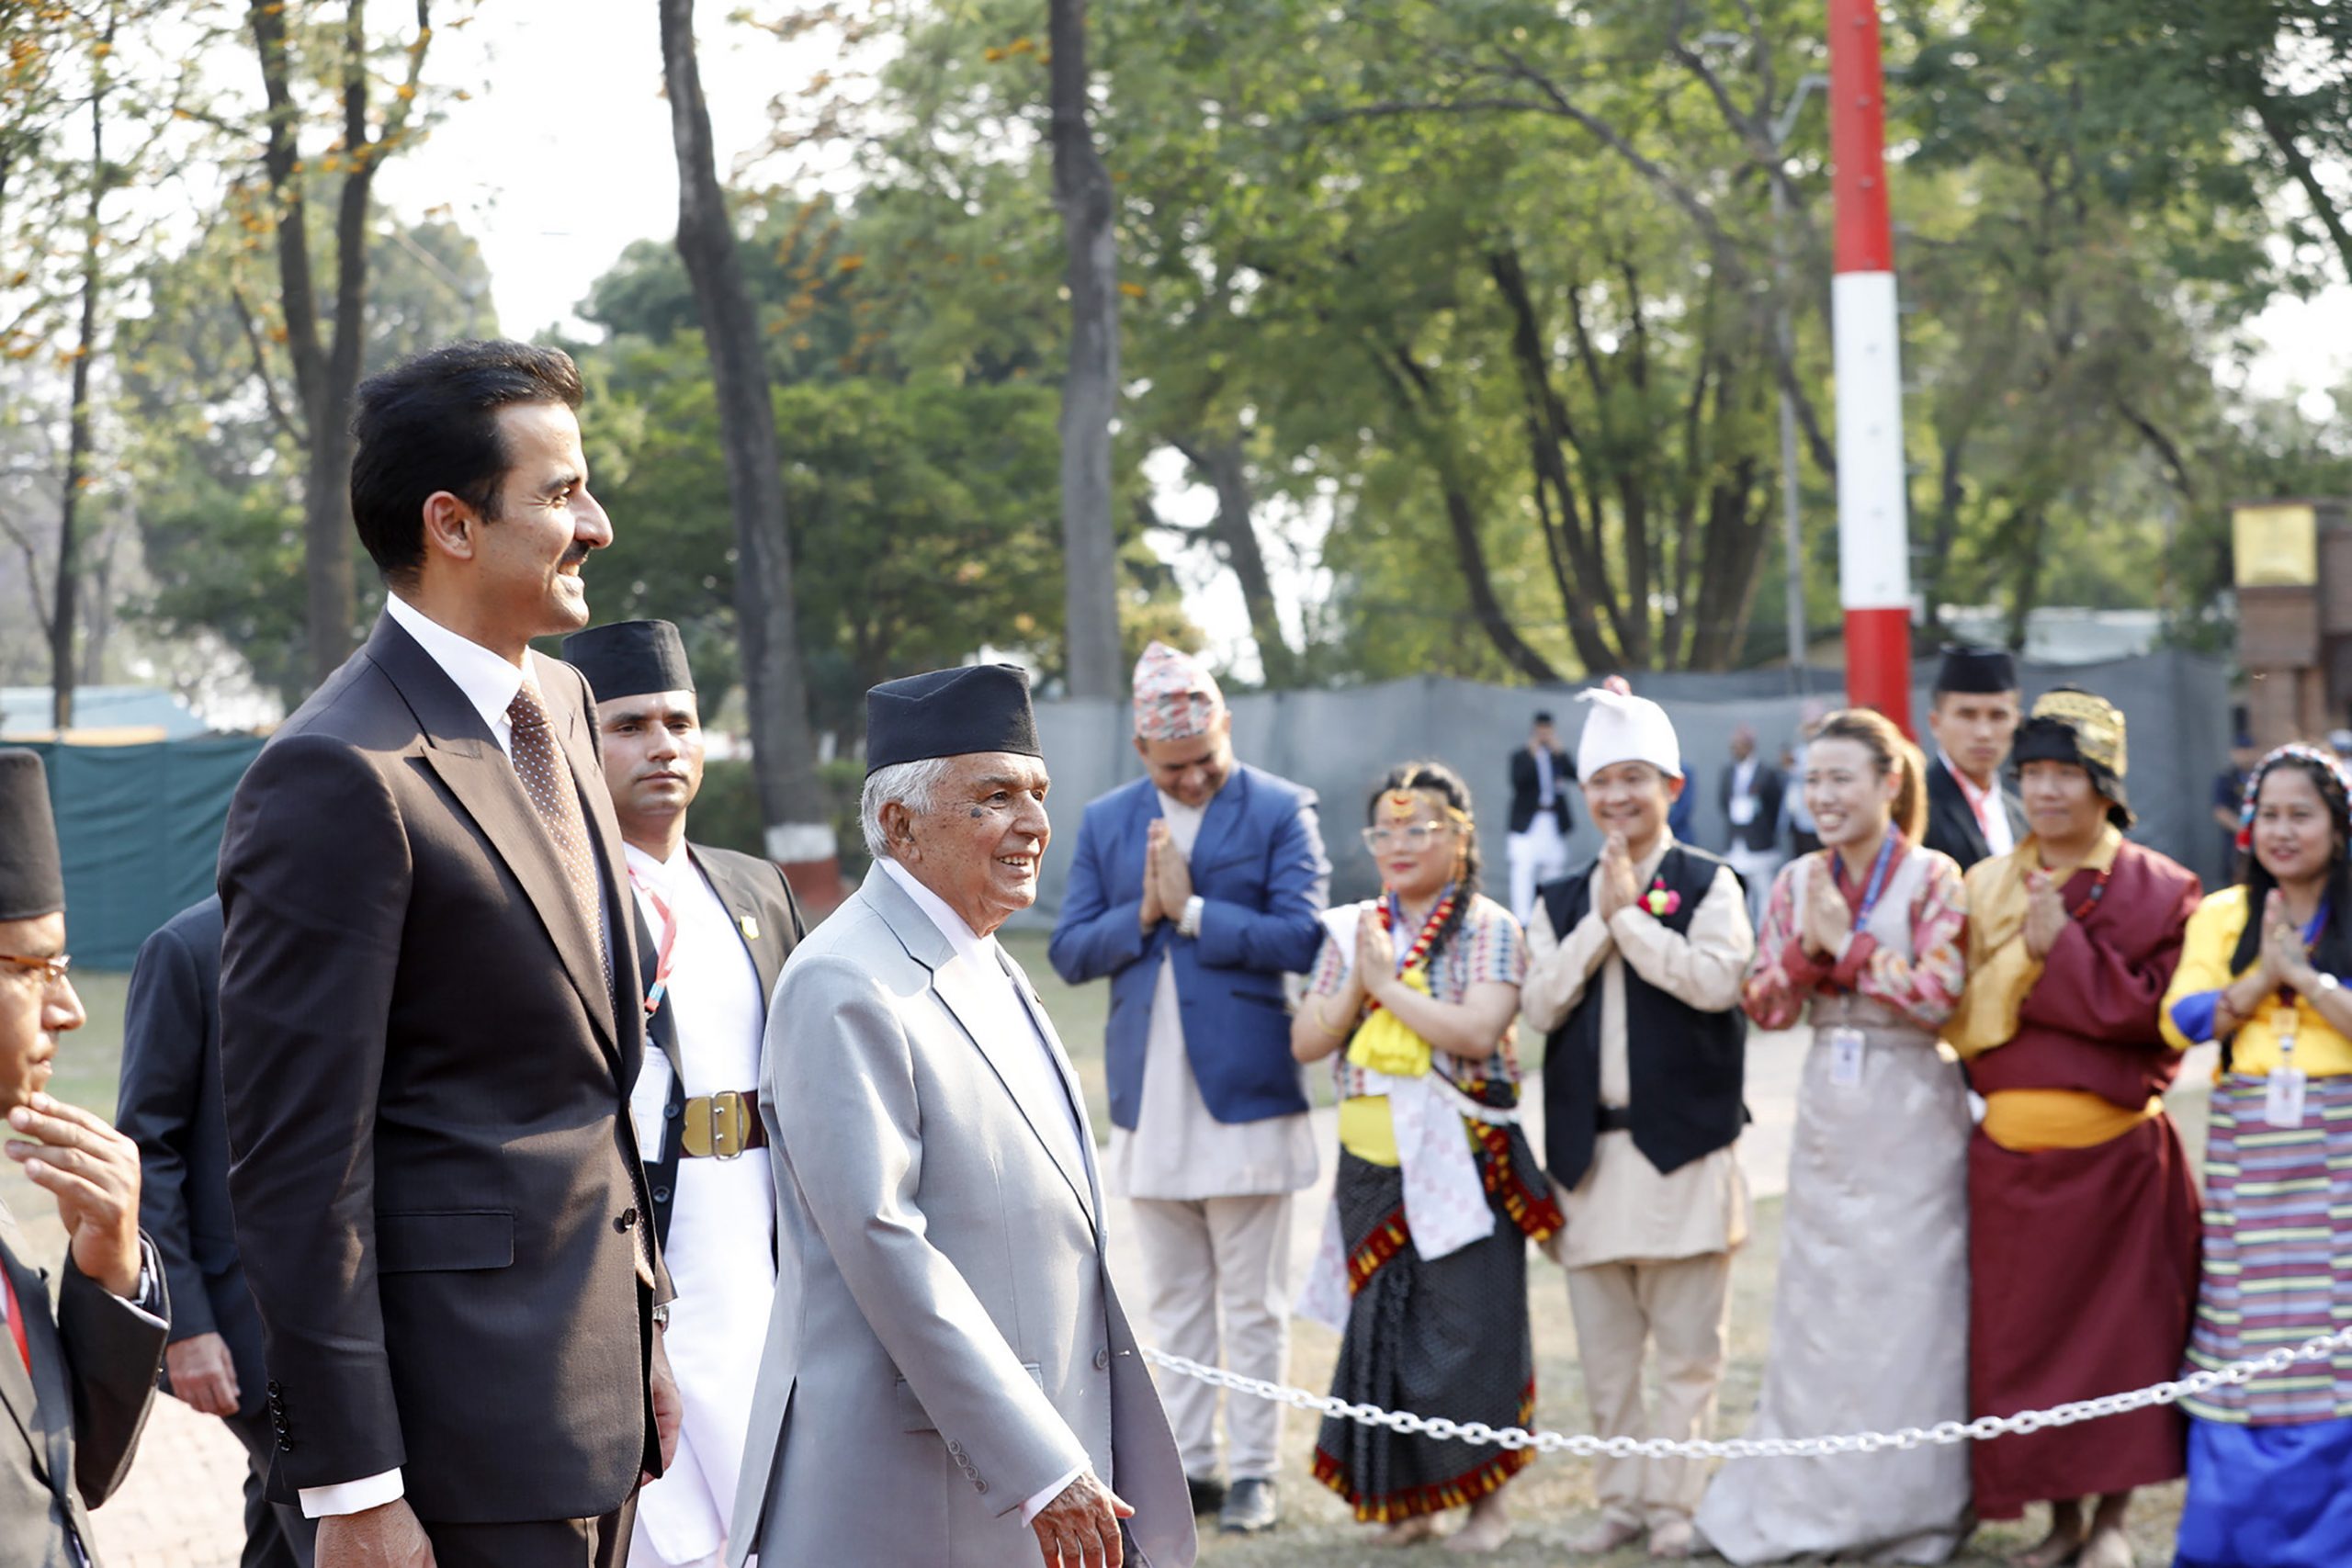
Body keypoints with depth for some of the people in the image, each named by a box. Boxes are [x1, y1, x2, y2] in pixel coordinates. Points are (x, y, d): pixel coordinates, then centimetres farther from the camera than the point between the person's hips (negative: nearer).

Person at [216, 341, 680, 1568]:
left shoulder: (557, 700, 11)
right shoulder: (338, 777, -17)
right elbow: (299, 1156, -18)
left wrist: (641, 1335, 18)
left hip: (593, 1363, 8)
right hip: (468, 1408, -8)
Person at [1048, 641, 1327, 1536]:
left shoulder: (1281, 811, -3)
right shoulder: (1105, 823, 9)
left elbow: (1301, 936, -14)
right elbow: (1070, 952, 4)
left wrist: (1191, 908, -14)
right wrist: (1143, 914, -11)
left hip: (1245, 1095, -4)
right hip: (1149, 1102, 4)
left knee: (1253, 1304, 3)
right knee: (1174, 1302, 12)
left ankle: (1254, 1470, 11)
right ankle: (1188, 1464, 19)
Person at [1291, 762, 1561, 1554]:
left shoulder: (1488, 930, -4)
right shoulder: (1352, 931, 10)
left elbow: (1478, 1031, -19)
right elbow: (1305, 1042, 7)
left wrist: (1391, 983, -13)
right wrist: (1355, 984, -8)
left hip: (1458, 1158, -5)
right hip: (1372, 1160, 5)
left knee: (1467, 1324, -3)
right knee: (1380, 1325, 7)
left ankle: (1486, 1497, 10)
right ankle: (1405, 1495, 19)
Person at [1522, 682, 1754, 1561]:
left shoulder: (1709, 886, 1)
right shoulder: (1560, 903, 12)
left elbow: (1718, 980, -16)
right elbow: (1540, 1005, -1)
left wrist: (1631, 914, -11)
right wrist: (1600, 921, -7)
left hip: (1682, 1148, -4)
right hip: (1589, 1151, 4)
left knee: (1687, 1347, 0)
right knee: (1605, 1351, 10)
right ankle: (1622, 1496, 20)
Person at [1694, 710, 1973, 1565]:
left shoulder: (1933, 880, -8)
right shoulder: (1797, 883, 6)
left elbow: (1938, 997, -16)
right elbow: (1767, 1006, 5)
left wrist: (1848, 942, -15)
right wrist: (1806, 948, -12)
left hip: (1910, 1116, -4)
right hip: (1828, 1113, 5)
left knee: (1908, 1307, 0)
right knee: (1819, 1307, 8)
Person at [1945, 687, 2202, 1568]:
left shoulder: (2158, 890, 0)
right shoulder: (1989, 887, 9)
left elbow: (2154, 1008, -12)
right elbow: (1960, 1016, 6)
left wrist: (2062, 944, -15)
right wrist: (2023, 949, -8)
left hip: (2117, 1150, -3)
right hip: (2012, 1144, 3)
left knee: (2120, 1325, 2)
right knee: (2023, 1330, 5)